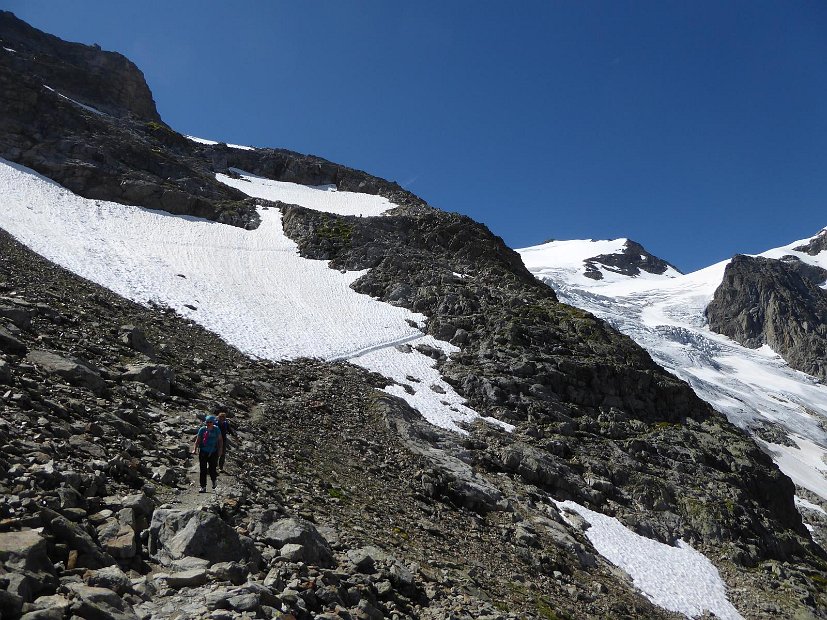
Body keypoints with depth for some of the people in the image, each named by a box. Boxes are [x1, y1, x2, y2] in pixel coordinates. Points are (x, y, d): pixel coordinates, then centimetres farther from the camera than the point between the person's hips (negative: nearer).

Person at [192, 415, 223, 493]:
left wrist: (220, 450, 0)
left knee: (212, 470, -3)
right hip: (203, 452, 1)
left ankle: (214, 479, 30)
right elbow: (197, 441, 2)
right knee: (203, 470, 1)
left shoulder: (216, 430, -2)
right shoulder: (202, 429, -1)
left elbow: (220, 440, 7)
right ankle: (203, 487, 11)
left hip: (213, 453, -1)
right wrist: (194, 449, -11)